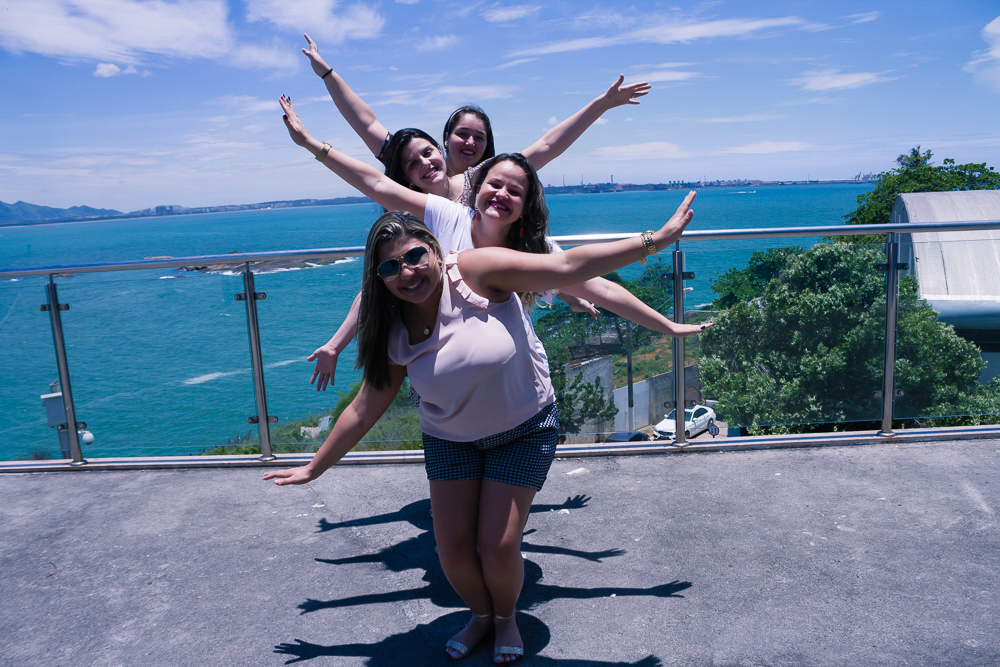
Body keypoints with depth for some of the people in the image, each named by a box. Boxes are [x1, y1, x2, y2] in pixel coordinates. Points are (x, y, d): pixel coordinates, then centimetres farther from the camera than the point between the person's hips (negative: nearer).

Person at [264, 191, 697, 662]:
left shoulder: (476, 271, -24)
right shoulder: (393, 333, -11)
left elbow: (569, 266, -28)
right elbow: (365, 409, -1)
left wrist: (658, 238, -31)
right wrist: (314, 468, 5)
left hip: (524, 429, -3)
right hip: (451, 439, 4)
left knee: (498, 544, -6)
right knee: (452, 544, 0)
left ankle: (506, 617, 30)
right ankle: (480, 615, 35)